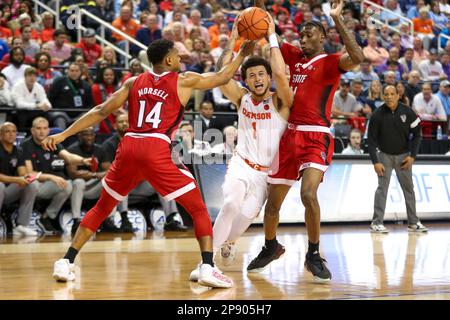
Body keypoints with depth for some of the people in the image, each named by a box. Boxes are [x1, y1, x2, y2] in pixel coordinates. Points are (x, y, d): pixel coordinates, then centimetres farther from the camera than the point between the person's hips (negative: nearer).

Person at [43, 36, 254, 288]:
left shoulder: (134, 83, 19)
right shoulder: (184, 81, 11)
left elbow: (101, 112, 14)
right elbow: (222, 78, 24)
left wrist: (63, 135, 15)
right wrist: (243, 54, 39)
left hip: (129, 147, 4)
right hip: (157, 151, -4)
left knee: (102, 208, 22)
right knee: (199, 210, 6)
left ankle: (66, 263, 17)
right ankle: (208, 268, -10)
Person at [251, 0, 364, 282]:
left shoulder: (330, 63, -5)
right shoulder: (294, 56, 13)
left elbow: (357, 57, -25)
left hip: (316, 138, -6)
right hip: (289, 135, 6)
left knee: (308, 194, -26)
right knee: (273, 202, 12)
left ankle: (314, 255, -11)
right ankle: (271, 248, 36)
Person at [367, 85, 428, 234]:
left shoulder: (408, 112, -10)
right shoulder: (377, 115, -13)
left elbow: (417, 134, 0)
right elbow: (371, 140, -8)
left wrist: (412, 156, -7)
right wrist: (375, 162, -13)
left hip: (403, 156, 2)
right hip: (385, 155, -2)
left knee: (409, 188, 5)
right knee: (382, 187, -10)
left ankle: (413, 222, 14)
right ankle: (377, 223, -8)